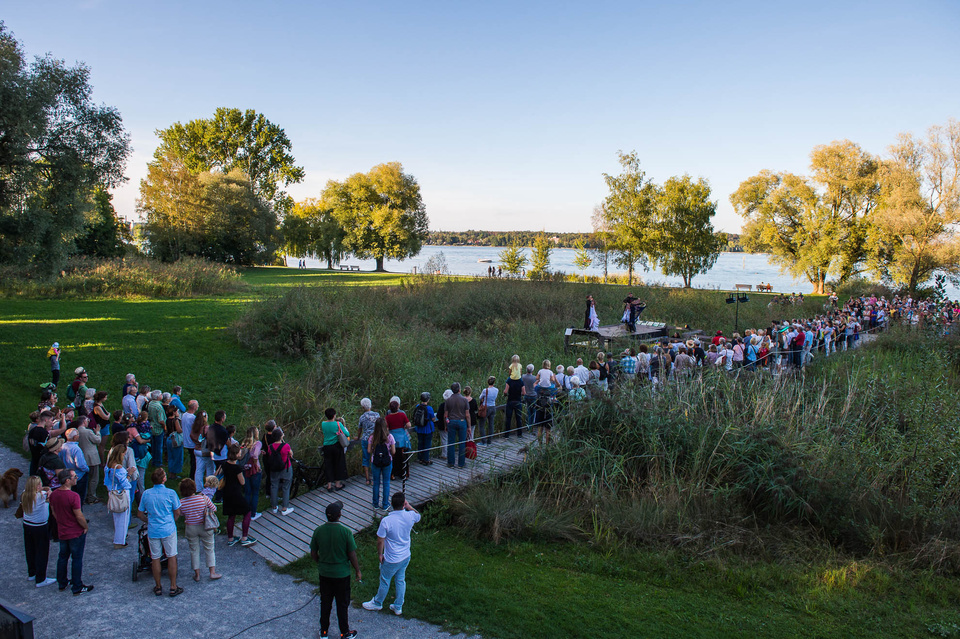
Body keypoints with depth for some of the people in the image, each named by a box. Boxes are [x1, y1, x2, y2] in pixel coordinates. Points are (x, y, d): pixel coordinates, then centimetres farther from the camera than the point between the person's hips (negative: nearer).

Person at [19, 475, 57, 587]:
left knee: (30, 551, 22)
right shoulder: (42, 495, -24)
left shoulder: (24, 495, -8)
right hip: (40, 528, -7)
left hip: (27, 525, 7)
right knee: (42, 553, 5)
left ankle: (31, 573, 40)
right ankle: (40, 580, 11)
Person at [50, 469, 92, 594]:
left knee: (63, 557, 22)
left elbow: (54, 513, 9)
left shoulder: (53, 494, -4)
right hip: (76, 533, -7)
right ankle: (77, 587, 15)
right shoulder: (73, 496, -27)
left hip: (62, 532, 7)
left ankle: (62, 583, 35)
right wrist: (86, 527, -6)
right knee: (77, 559, 6)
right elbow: (79, 516, -23)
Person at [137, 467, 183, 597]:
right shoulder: (170, 493, -12)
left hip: (152, 531, 3)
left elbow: (140, 514, 6)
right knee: (172, 557, 8)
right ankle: (173, 587, 13)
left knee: (155, 558, 13)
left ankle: (158, 587, 23)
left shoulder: (146, 494, -3)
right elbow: (177, 513, -3)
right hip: (168, 529, -3)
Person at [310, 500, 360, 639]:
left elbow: (313, 553, -1)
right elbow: (352, 555, -15)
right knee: (342, 604, 14)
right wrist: (357, 571, 0)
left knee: (325, 602, 20)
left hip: (324, 573, 3)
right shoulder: (346, 532, -22)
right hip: (342, 574, -3)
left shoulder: (318, 531, -12)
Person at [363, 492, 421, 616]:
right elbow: (418, 516, 10)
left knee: (385, 582, 18)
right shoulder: (410, 516, -16)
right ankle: (398, 607, 36)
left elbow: (380, 541, -18)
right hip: (406, 556, 4)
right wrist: (409, 506, 0)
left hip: (391, 560, -4)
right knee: (401, 580, 22)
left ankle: (377, 603, 42)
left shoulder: (386, 521, -29)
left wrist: (380, 554, -2)